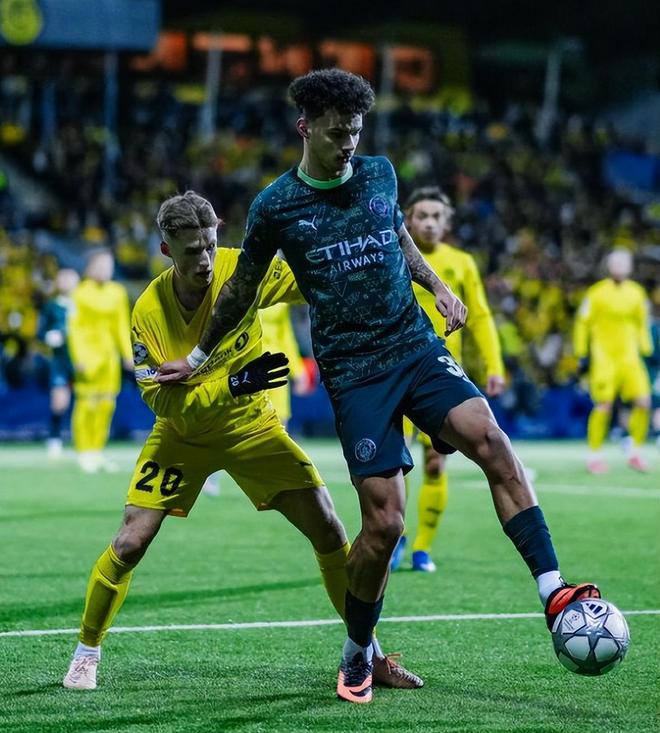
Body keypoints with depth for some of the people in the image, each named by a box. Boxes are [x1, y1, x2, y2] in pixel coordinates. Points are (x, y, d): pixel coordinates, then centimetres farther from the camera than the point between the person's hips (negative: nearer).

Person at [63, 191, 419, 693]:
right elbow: (160, 398, -22)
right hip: (182, 434, -1)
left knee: (328, 530, -8)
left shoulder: (242, 270, -18)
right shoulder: (148, 311, -20)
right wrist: (230, 385, -35)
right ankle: (87, 651, 12)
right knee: (129, 544, -11)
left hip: (252, 426, 1)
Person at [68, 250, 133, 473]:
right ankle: (84, 453, -2)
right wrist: (79, 358, -13)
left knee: (107, 404, 4)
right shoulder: (82, 293, -6)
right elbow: (74, 327, -7)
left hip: (110, 354, 5)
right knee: (87, 403, -8)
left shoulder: (117, 292, 10)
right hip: (88, 352, -5)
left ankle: (97, 451, 13)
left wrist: (128, 354, 9)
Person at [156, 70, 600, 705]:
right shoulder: (276, 205, -2)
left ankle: (553, 592, -27)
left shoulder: (380, 173, 8)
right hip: (353, 372, -3)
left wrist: (436, 285, 13)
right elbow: (243, 287, 13)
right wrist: (198, 357, 22)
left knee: (489, 441, -24)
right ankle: (357, 655, 13)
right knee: (383, 520, -10)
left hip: (417, 346, 3)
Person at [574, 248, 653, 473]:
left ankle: (635, 451, 10)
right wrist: (582, 354, -4)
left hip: (629, 356, 4)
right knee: (604, 406, -11)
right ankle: (594, 454, 4)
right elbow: (583, 323, -1)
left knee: (643, 402, -6)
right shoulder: (597, 293, -6)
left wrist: (646, 352, 16)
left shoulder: (636, 293, 8)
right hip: (603, 357, -4)